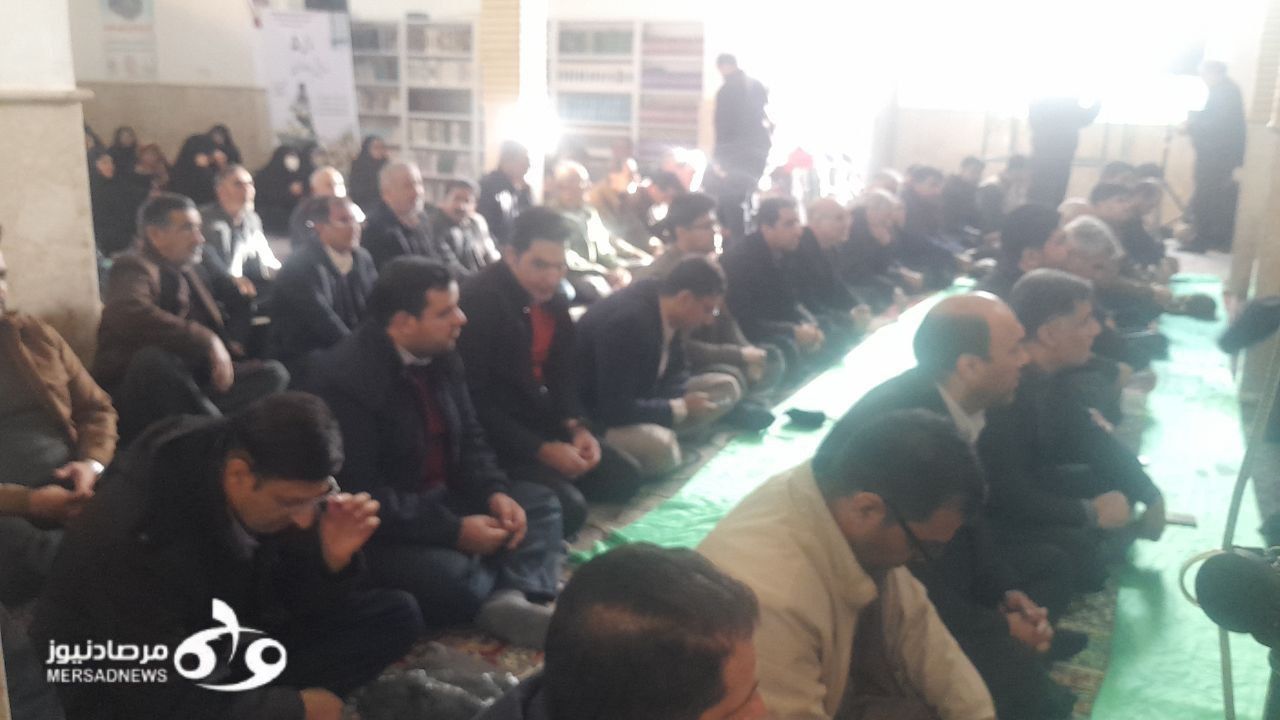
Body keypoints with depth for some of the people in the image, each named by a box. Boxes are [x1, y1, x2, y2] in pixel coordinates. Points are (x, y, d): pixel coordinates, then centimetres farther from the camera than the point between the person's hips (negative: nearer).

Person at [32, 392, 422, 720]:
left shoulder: (278, 481, -14)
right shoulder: (140, 534, -32)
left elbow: (298, 603, -1)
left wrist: (332, 559, -23)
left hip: (230, 646, 7)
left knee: (396, 615, -7)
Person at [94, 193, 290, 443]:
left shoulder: (185, 272, 17)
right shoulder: (136, 266, -8)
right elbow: (130, 314, -31)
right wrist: (207, 342, -33)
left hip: (186, 387, 7)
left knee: (273, 373, -9)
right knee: (154, 359, -38)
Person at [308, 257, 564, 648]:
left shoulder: (441, 354, 2)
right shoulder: (345, 378, -23)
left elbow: (469, 437, 10)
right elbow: (362, 496, -26)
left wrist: (495, 493, -11)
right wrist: (454, 530, -27)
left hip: (444, 498, 9)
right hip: (381, 527, -9)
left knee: (540, 502, -3)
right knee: (457, 580, -35)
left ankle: (509, 600, -28)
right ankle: (516, 586, -4)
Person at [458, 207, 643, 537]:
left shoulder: (554, 299, 5)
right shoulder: (479, 300, -21)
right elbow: (475, 402, -22)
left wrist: (576, 425, -3)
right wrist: (541, 449, -24)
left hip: (546, 422, 9)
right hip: (495, 436, -8)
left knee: (624, 479, 5)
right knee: (567, 508, -23)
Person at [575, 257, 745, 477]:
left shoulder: (665, 307, -6)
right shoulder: (627, 321, -32)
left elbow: (675, 373, 8)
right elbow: (615, 410, -33)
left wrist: (684, 402, -15)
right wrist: (682, 408, -22)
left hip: (638, 401, 9)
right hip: (598, 418, -9)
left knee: (727, 386, 4)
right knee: (661, 447, -39)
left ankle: (665, 433, -7)